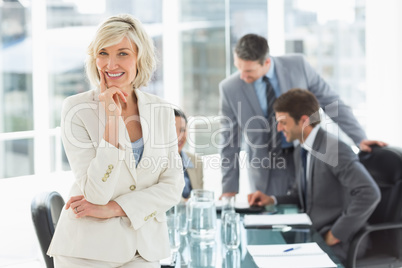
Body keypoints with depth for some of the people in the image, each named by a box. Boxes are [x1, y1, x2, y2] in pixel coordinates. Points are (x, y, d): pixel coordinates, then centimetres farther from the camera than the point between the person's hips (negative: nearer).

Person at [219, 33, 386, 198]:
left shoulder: (297, 66, -11)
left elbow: (331, 102, -3)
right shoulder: (229, 88, -11)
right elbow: (229, 142, -2)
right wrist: (229, 188, -1)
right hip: (266, 167, 0)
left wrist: (360, 139, -10)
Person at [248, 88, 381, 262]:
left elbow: (369, 194, -27)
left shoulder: (335, 150, -18)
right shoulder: (300, 152, 11)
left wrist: (337, 234, -20)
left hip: (335, 245, -8)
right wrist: (272, 200, 3)